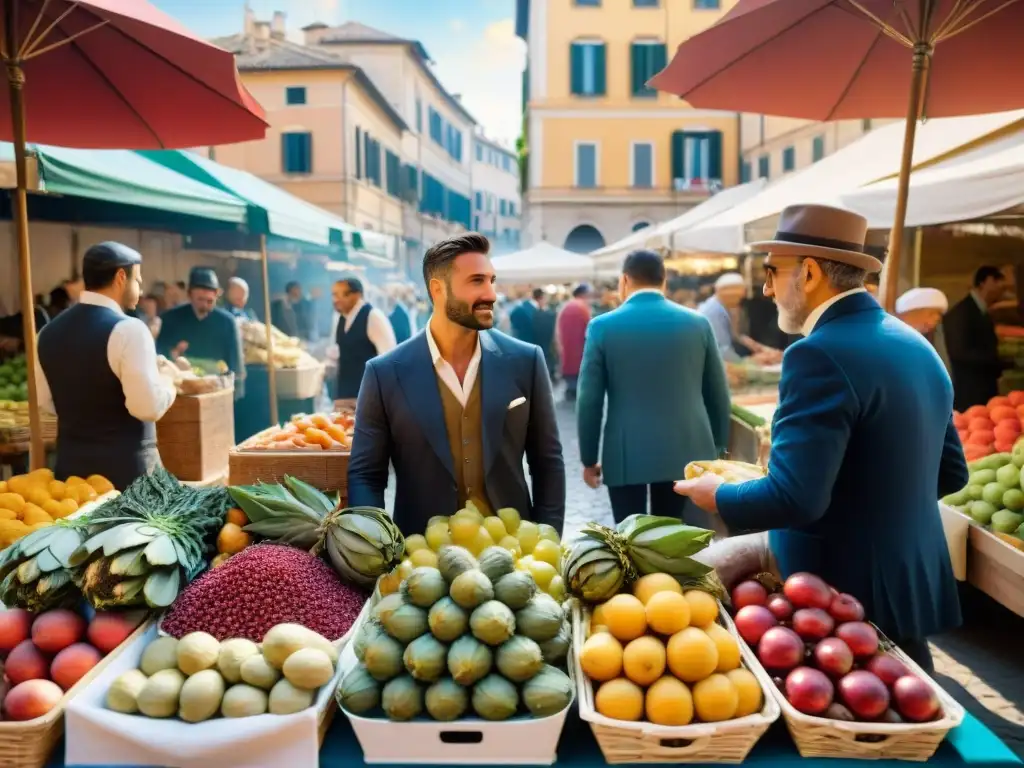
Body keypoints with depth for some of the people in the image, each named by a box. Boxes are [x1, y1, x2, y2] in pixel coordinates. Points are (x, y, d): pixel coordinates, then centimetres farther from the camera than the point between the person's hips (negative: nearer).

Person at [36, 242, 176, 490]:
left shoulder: (49, 331, 6)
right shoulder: (127, 329, -17)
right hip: (125, 468, -7)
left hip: (70, 464, 7)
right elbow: (149, 407, -23)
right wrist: (166, 381, -4)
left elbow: (45, 400, 17)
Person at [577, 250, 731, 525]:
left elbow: (589, 400, -4)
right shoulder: (698, 323, 3)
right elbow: (718, 396, 7)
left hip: (626, 456, -2)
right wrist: (716, 448, 19)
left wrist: (588, 459, 6)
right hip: (688, 454, 2)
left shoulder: (603, 327, -3)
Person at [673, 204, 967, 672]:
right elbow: (950, 473, 13)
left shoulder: (820, 355, -22)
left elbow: (794, 498, -27)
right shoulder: (915, 345, 6)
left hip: (842, 596, -8)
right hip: (913, 586, 8)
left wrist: (718, 497, -9)